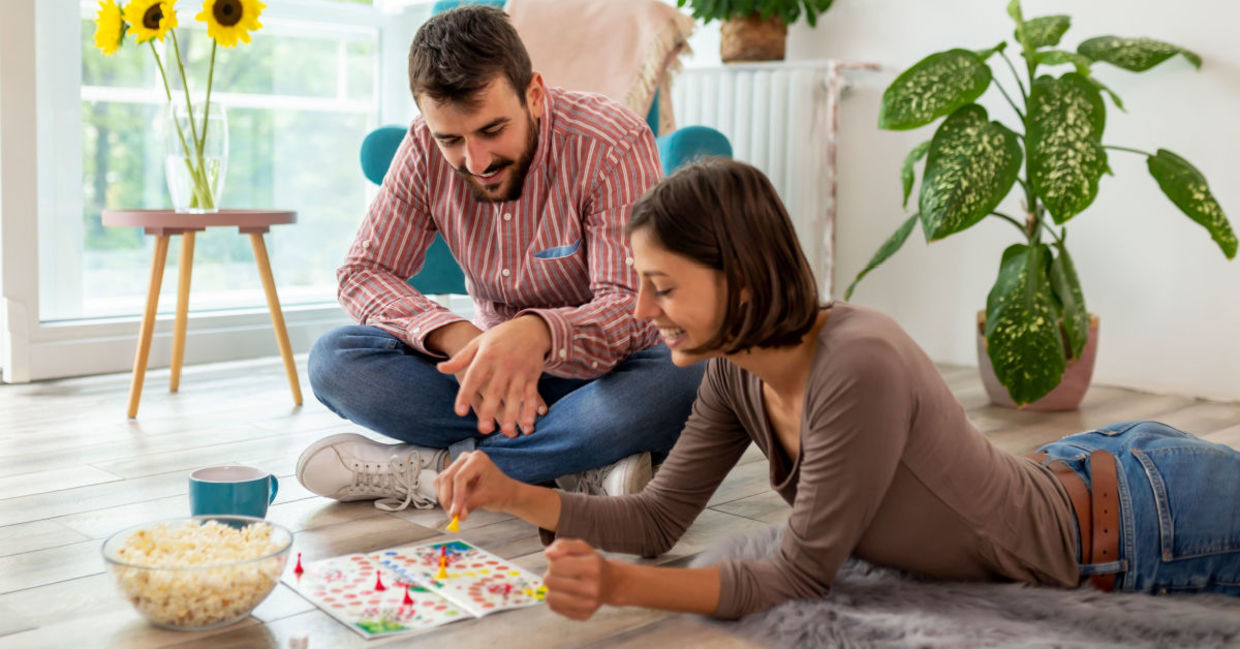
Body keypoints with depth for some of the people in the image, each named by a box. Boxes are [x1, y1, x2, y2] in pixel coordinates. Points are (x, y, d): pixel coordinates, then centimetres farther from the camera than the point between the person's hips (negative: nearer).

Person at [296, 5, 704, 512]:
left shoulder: (615, 144, -21)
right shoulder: (425, 149, -8)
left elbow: (634, 308, -28)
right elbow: (364, 273, -8)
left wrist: (539, 334, -51)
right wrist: (457, 338, -28)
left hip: (603, 368, -3)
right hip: (493, 367, 4)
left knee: (678, 382, -38)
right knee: (333, 361, -19)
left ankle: (426, 470, -25)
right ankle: (576, 465, -24)